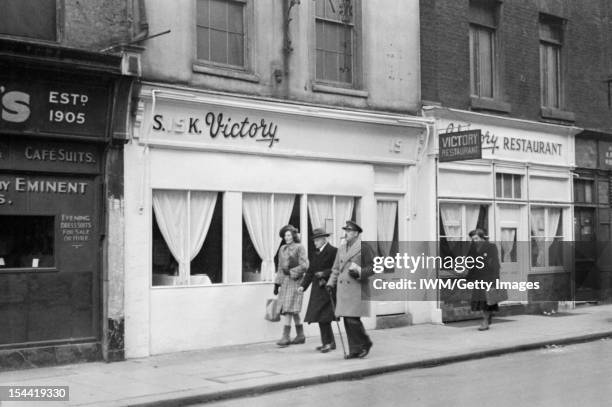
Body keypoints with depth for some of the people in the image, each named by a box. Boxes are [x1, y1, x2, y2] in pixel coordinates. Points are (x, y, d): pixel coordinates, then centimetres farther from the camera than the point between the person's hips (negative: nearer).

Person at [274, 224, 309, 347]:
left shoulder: (299, 248, -4)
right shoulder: (282, 249, 15)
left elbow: (304, 266, -9)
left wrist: (291, 272, -14)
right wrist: (276, 284, 14)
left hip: (294, 281, -7)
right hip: (284, 281, 7)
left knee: (288, 309, -11)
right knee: (293, 311, 10)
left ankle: (285, 337, -11)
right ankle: (300, 336, 17)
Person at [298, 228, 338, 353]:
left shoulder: (333, 251, -7)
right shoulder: (315, 254, 16)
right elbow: (311, 271, 14)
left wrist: (324, 274, -21)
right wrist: (303, 285, 5)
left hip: (327, 288, -8)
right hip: (317, 289, 8)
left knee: (324, 317, -10)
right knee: (321, 317, 9)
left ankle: (328, 343, -3)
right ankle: (329, 342, 18)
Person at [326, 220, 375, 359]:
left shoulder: (364, 247, -4)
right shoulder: (341, 248, 16)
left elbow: (373, 267, -5)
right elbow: (336, 268, 21)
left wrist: (359, 272, -18)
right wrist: (331, 283, 12)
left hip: (357, 289, -7)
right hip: (343, 289, 7)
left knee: (353, 319, -12)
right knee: (347, 321, 5)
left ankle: (365, 343, 9)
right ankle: (355, 350, 14)